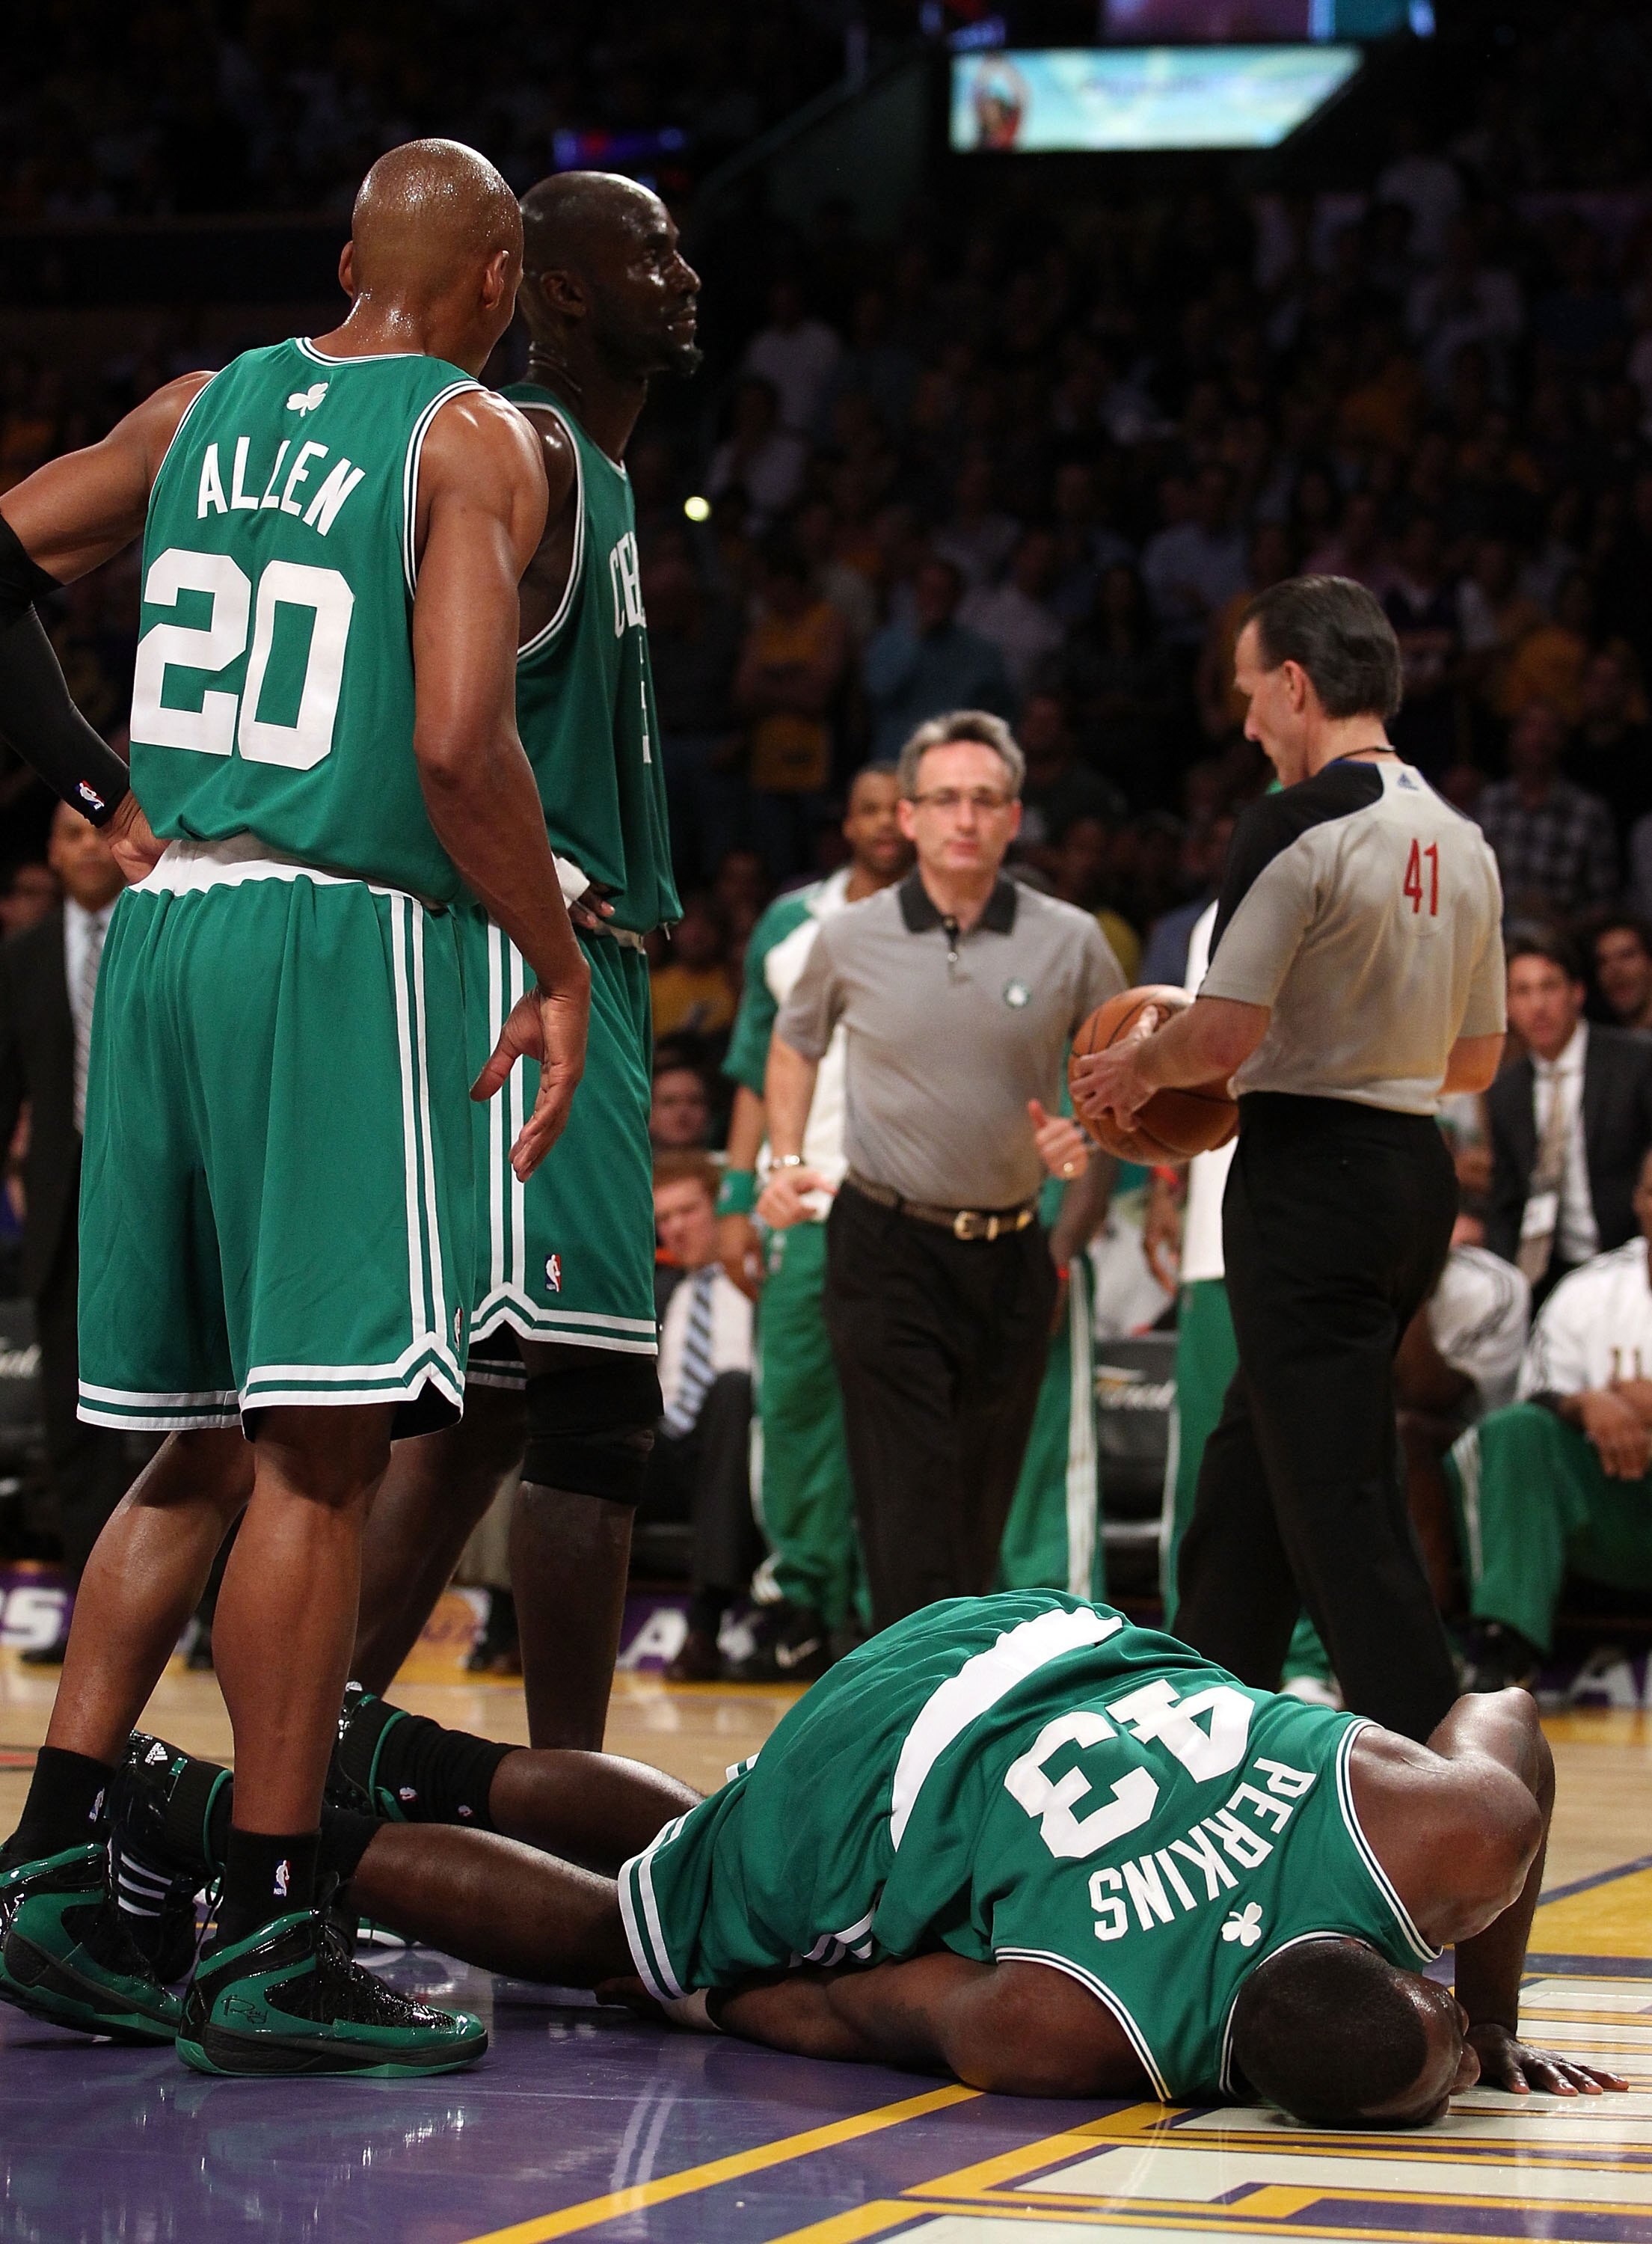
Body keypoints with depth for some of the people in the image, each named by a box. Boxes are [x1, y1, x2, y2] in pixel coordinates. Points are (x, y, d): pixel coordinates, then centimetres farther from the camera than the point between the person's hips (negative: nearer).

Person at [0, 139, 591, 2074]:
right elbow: (459, 741, -15)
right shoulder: (473, 436, -4)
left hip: (163, 922, 7)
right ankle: (267, 1947, -5)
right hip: (340, 935, -7)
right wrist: (559, 964, -5)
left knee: (203, 1449, 14)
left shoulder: (205, 408, 15)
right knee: (322, 1449, -5)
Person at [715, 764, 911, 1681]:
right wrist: (737, 1198, 9)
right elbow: (757, 1068, 16)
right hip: (805, 1200, 3)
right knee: (794, 1399, 1)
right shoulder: (790, 924, 14)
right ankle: (800, 1604, 9)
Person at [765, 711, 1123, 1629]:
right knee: (912, 1509, -12)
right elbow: (795, 1043, 19)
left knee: (980, 1511, 8)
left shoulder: (1069, 941, 0)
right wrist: (787, 1159, 5)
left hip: (1010, 1254, 2)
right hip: (886, 1251, -2)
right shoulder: (850, 940, -1)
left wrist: (1090, 1133, -9)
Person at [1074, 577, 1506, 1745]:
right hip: (1417, 1165, 9)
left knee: (1343, 1509, -6)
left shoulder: (1297, 826, -14)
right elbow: (1477, 1058, 18)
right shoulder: (1460, 841, 11)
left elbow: (1223, 1035, -18)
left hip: (1311, 1172, -9)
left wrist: (1138, 1066, 2)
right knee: (1251, 1472, 20)